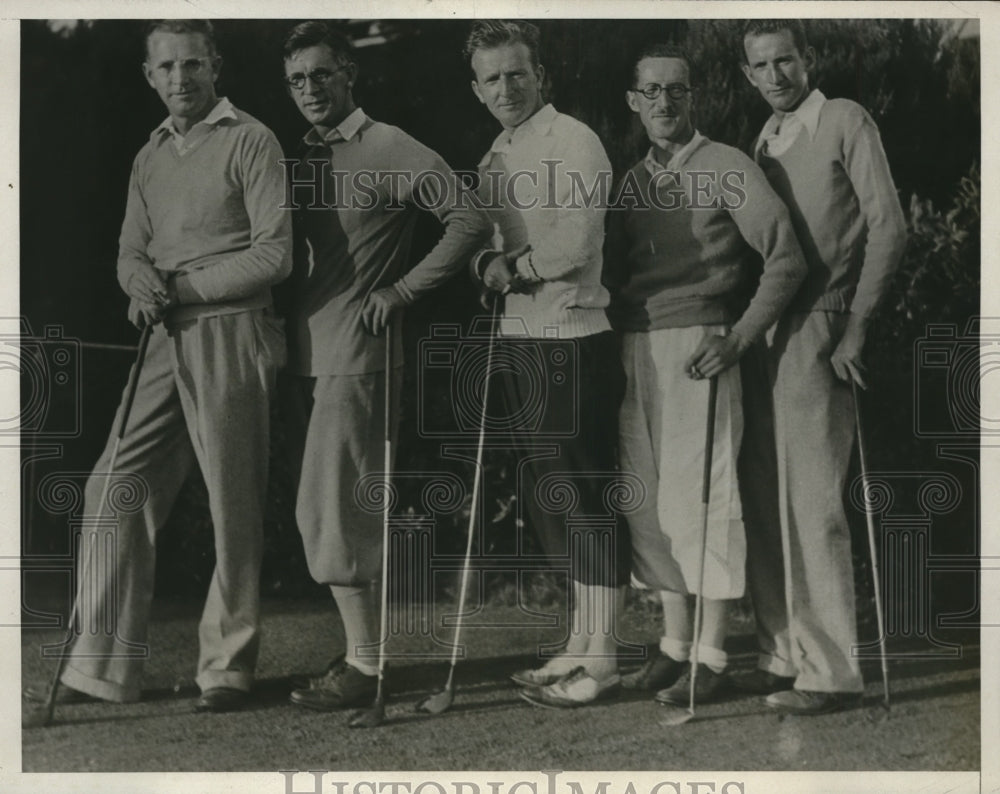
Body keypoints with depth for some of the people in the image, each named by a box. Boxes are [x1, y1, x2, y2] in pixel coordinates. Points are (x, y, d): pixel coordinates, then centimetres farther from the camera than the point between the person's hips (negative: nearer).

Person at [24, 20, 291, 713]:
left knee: (234, 507, -2)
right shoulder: (151, 156, 19)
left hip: (230, 336, -7)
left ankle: (229, 668, 9)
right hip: (166, 343, 7)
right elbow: (130, 251, 18)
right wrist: (140, 274, -6)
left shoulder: (250, 141, -3)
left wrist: (179, 286, -10)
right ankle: (105, 667, 9)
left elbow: (273, 254, -10)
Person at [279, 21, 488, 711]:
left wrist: (400, 292, -11)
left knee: (331, 512, -10)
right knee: (327, 514, 11)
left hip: (355, 355, -8)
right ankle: (364, 649, 20)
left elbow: (471, 222, -11)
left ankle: (365, 664, -1)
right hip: (306, 356, 8)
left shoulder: (390, 150, -6)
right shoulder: (302, 159, 16)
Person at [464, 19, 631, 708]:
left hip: (572, 338, -9)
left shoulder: (573, 142, -9)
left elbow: (575, 245, -18)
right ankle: (581, 645, 25)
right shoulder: (494, 159, 17)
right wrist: (490, 265, 0)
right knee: (547, 502, 14)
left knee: (586, 498, -4)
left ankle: (601, 660, 3)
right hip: (519, 338, 9)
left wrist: (513, 267, -5)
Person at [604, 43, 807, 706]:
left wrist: (740, 337, -13)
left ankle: (711, 657, 3)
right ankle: (675, 644, 17)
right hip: (633, 349, 6)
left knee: (700, 497, -5)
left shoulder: (727, 169, -1)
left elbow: (787, 260, -6)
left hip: (697, 346, -6)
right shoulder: (631, 180, 16)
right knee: (649, 500, 6)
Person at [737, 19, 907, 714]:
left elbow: (888, 228, -7)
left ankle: (831, 670, -3)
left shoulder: (846, 121, -1)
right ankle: (782, 655, 17)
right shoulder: (765, 141, 20)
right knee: (766, 498, 8)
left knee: (812, 501, -9)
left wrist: (856, 325, -13)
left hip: (819, 332, -7)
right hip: (766, 333, 8)